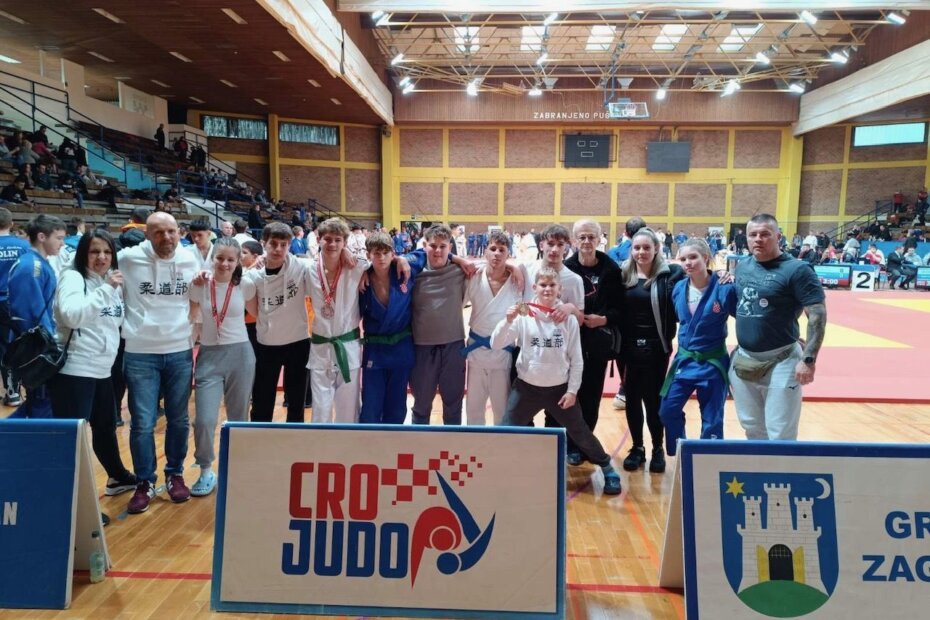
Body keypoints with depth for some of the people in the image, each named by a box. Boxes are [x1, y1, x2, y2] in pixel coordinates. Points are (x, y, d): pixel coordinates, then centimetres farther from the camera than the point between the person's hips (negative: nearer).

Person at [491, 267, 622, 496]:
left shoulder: (568, 318, -5)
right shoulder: (523, 316, -7)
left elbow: (576, 359, -1)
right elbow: (495, 344, -11)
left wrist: (572, 390, -5)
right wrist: (508, 321, -25)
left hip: (559, 389, 0)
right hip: (527, 387, 0)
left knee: (580, 432, 12)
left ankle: (607, 469, 32)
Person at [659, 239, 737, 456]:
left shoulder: (725, 289, -16)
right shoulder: (678, 289, -1)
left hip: (712, 363, -4)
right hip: (683, 359, 4)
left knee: (712, 421, 7)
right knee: (668, 409, 3)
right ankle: (678, 456, 23)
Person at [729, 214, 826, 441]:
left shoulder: (796, 270, -13)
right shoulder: (742, 266, 7)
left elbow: (818, 315, -15)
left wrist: (809, 359, -20)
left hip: (781, 361, -6)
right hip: (743, 360, 6)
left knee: (780, 436, 2)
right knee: (752, 429, 19)